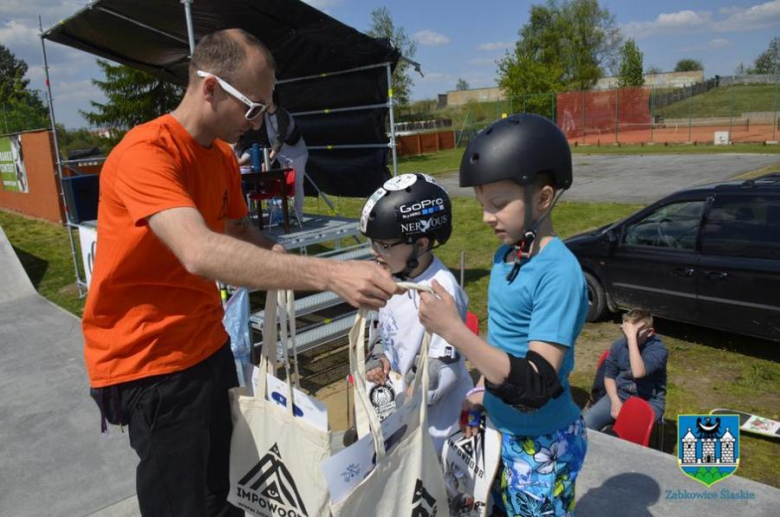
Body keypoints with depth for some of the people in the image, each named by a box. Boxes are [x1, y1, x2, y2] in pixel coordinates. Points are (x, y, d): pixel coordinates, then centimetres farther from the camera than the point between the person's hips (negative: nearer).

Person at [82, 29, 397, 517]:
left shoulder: (224, 156, 5)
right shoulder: (145, 153, -23)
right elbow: (201, 253, -39)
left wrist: (277, 256, -5)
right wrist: (328, 274, -45)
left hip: (208, 345, 7)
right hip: (149, 361, -7)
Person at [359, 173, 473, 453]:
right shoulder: (393, 279, -1)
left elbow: (443, 368, -25)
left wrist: (401, 406, -17)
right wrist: (378, 359, -5)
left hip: (432, 417, -8)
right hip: (395, 401, 8)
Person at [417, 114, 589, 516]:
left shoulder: (560, 273, -27)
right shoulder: (505, 254, -1)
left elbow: (535, 387, -32)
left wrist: (453, 330, -38)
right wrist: (482, 394, 11)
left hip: (540, 443, -7)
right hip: (499, 428, 7)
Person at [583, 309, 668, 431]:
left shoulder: (658, 348, -15)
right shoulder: (619, 345, -1)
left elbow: (638, 373, -34)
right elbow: (609, 376, 7)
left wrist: (632, 338, -34)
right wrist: (615, 401, -10)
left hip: (649, 401, -4)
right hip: (620, 395, 4)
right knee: (586, 422, -17)